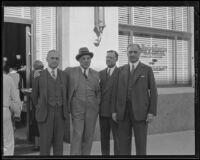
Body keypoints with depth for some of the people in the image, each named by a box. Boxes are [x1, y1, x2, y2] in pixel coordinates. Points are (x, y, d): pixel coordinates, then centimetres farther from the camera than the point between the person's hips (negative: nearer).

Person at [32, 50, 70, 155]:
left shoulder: (63, 75, 7)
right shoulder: (39, 75, -3)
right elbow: (34, 96, 9)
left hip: (60, 113, 3)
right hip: (45, 113, -3)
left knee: (58, 143, 7)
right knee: (45, 142, -1)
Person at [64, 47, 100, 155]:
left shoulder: (95, 74, 11)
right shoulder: (70, 71, 2)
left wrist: (98, 104, 8)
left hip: (92, 109, 3)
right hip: (77, 109, -3)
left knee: (88, 136, 6)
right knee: (77, 135, -9)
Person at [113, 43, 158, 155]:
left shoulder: (147, 69, 3)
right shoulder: (122, 70, 13)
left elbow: (153, 92, -1)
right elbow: (118, 91, 11)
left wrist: (152, 112, -10)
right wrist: (114, 110, 3)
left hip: (140, 112, -3)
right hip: (124, 112, 3)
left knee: (141, 143, 0)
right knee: (123, 143, 5)